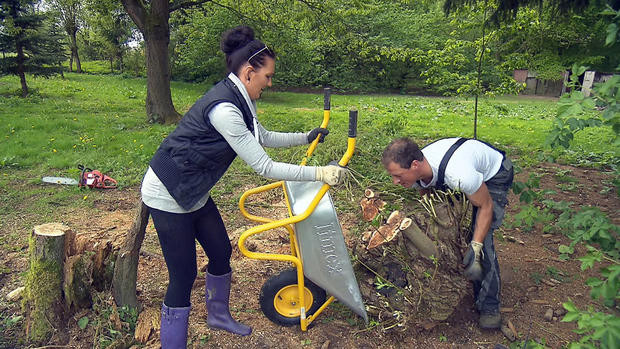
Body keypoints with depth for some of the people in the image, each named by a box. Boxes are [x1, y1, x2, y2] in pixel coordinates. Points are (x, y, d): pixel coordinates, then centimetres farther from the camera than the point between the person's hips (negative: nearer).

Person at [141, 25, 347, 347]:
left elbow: (263, 137, 18)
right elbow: (264, 168, -28)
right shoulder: (223, 109, -29)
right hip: (167, 196, -10)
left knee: (221, 252, 18)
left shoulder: (236, 101, 1)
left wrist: (305, 137, 22)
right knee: (184, 275, -1)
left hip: (194, 193, 10)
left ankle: (218, 315, 42)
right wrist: (320, 173, -25)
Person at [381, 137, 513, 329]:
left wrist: (475, 248, -32)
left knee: (482, 236, -17)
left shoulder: (459, 175, -45)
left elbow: (485, 206, -27)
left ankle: (489, 306, -4)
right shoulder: (416, 171, -23)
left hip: (495, 174, -6)